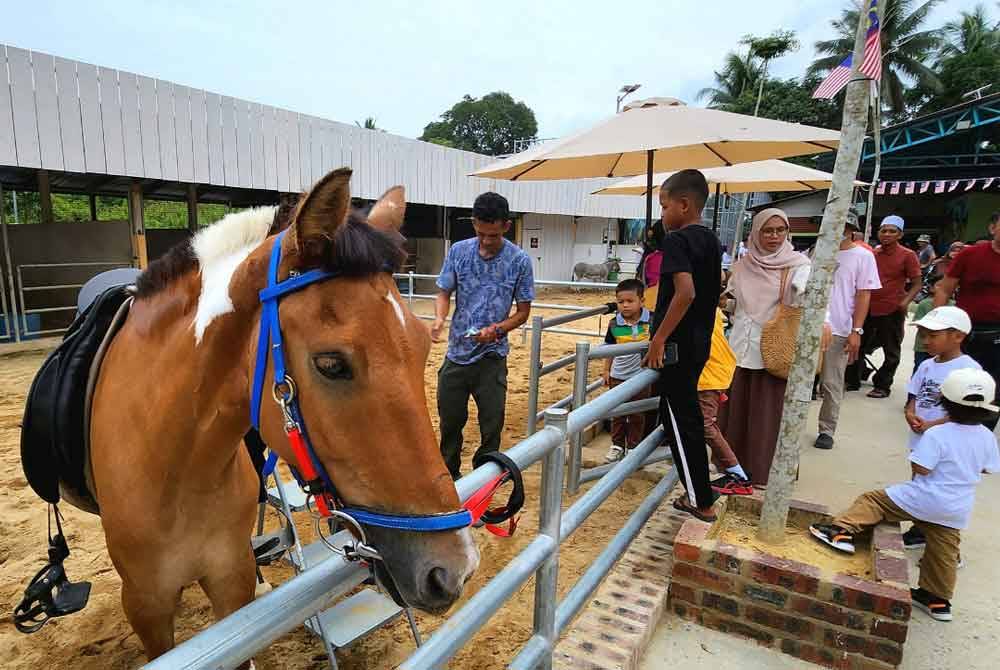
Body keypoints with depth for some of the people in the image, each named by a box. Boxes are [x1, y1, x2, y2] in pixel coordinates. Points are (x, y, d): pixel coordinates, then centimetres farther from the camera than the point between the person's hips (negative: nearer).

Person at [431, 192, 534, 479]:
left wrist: (496, 330, -19)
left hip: (492, 358, -2)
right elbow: (444, 293, 5)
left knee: (491, 426, 6)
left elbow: (523, 312, -2)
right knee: (450, 422, 15)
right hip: (456, 353, 3)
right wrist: (439, 318, -16)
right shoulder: (458, 251, -2)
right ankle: (450, 477, 37)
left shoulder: (519, 260, -8)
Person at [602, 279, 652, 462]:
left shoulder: (650, 321, -13)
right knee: (617, 413, 13)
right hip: (618, 376, 2)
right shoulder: (614, 324, -7)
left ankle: (633, 446, 26)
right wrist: (606, 371, 8)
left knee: (637, 415, 11)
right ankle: (617, 445, 27)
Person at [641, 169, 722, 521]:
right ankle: (698, 493, 31)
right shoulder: (711, 240, 11)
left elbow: (685, 292, -29)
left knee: (679, 418, 2)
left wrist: (658, 340, -23)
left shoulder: (677, 240, -16)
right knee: (688, 414, 19)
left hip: (677, 345, -9)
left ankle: (702, 501, 12)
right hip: (699, 342, 9)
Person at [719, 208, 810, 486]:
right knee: (736, 407, 13)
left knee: (768, 412, 3)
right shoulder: (742, 266, 7)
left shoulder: (797, 264, -5)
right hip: (741, 347, 4)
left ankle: (764, 469, 17)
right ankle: (733, 461, 29)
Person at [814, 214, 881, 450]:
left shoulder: (863, 256, 0)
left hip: (839, 331, -3)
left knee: (832, 384, 4)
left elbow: (863, 296, -3)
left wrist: (856, 331, -10)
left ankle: (827, 431, 17)